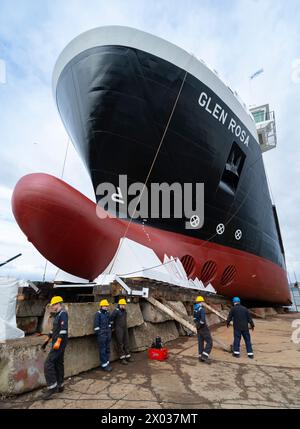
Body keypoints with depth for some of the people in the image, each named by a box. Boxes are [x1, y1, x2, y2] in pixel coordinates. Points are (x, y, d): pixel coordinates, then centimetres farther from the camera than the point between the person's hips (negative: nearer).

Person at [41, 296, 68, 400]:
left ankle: (52, 387, -4)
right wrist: (47, 340, 22)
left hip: (60, 343, -10)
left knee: (48, 363, -11)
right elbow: (54, 329, 23)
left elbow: (64, 329, -24)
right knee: (58, 363, 15)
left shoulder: (63, 313, -15)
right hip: (56, 342, 10)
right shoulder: (57, 315, 16)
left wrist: (58, 342, -27)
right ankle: (59, 386, 24)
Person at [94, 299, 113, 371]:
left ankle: (107, 363, 25)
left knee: (108, 349, 13)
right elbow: (96, 325, -11)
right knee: (102, 350, 0)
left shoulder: (108, 313, 7)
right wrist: (97, 333, -12)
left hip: (108, 333, 7)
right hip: (101, 334, -7)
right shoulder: (98, 314, -12)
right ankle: (104, 365, 8)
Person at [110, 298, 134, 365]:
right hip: (119, 329, -7)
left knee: (126, 342, 11)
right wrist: (112, 326, -6)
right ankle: (122, 358, 8)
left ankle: (128, 356, 20)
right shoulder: (116, 311, -16)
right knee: (120, 344, 0)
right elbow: (111, 319, -14)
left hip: (125, 328, 7)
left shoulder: (124, 311, 7)